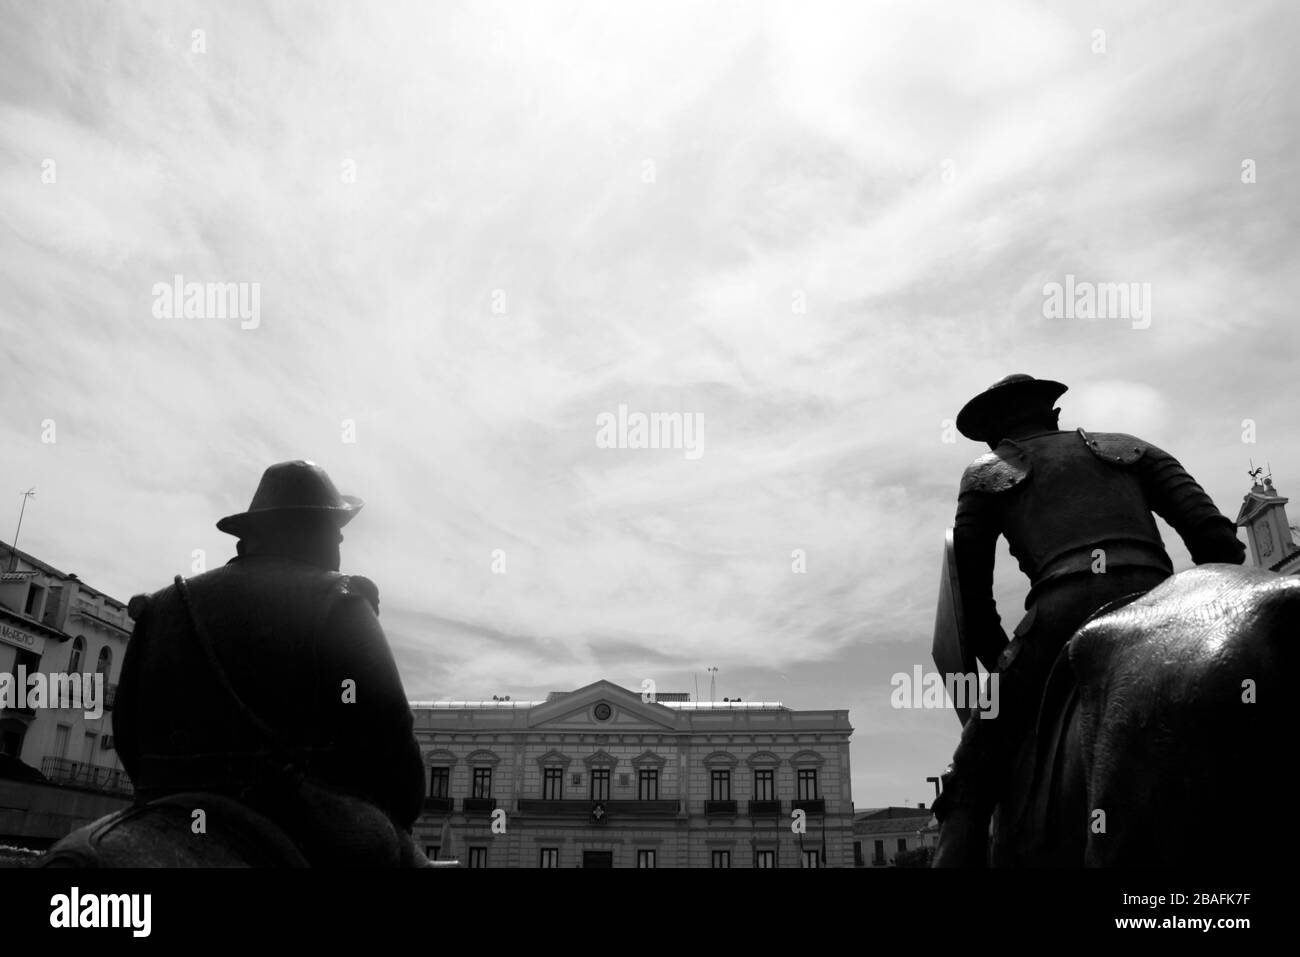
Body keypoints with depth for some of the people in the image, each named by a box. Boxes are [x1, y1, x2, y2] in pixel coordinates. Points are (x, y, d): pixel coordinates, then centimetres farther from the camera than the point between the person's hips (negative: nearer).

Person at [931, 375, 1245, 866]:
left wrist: (999, 661, 25)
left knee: (967, 790, 5)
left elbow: (970, 586, 17)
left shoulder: (985, 473, 25)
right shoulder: (1129, 448, 30)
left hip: (1062, 610, -2)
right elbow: (1214, 535, 15)